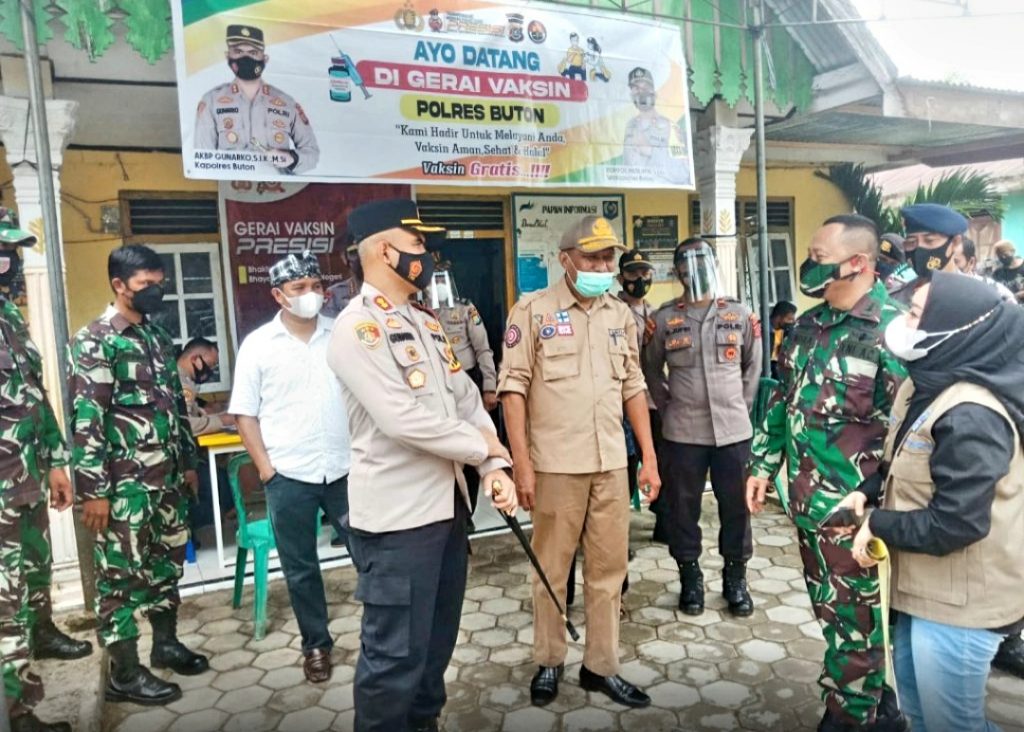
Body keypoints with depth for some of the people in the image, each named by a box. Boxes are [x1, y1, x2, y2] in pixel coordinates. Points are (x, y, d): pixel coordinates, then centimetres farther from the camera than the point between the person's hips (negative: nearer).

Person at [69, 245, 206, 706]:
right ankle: (124, 675, 15)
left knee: (167, 562, 17)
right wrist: (92, 490, -19)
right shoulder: (94, 342, -12)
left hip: (166, 476, 8)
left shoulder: (158, 336, 12)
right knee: (122, 573, 3)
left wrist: (188, 461, 18)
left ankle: (166, 643, 34)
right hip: (124, 482, -8)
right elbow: (85, 420, -17)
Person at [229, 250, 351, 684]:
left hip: (347, 468, 1)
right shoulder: (258, 345, -3)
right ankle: (316, 644, 30)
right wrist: (265, 468, -6)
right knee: (300, 568, 12)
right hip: (289, 475, -1)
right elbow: (244, 413, -1)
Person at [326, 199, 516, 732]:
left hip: (446, 503, 9)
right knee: (395, 653, 4)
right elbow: (402, 419, -25)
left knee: (438, 640, 22)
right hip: (396, 515, -9)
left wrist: (494, 468, -5)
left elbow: (467, 399, 10)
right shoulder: (357, 327, -15)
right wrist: (483, 447, -11)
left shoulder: (426, 323, 13)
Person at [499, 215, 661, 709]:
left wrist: (649, 457, 10)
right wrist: (521, 462, -12)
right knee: (552, 570, 9)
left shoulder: (620, 314, 10)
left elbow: (633, 386, 13)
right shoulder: (532, 310, -5)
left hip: (611, 463, 5)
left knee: (608, 569, 12)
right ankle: (549, 662, 27)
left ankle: (601, 665, 27)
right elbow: (513, 386, -7)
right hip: (555, 464, -4)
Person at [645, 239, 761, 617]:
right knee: (683, 507, 7)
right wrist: (668, 406, 4)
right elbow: (651, 369, 10)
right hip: (682, 431, -1)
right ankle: (690, 578, 24)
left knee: (736, 507, 9)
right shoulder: (664, 319, -1)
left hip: (733, 429, 1)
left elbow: (752, 365, 13)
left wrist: (741, 406, 9)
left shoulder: (740, 314, 3)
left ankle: (735, 579, 26)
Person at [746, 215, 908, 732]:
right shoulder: (807, 325, 8)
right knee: (834, 612, 21)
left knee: (853, 622, 8)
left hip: (854, 509, -8)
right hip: (806, 500, 8)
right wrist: (763, 464, 14)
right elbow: (783, 400, 15)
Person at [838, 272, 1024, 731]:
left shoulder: (969, 416, -29)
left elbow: (955, 523, -31)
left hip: (958, 600, -10)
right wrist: (868, 492, 0)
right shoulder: (923, 386, 4)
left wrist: (877, 524, -17)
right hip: (923, 585, 10)